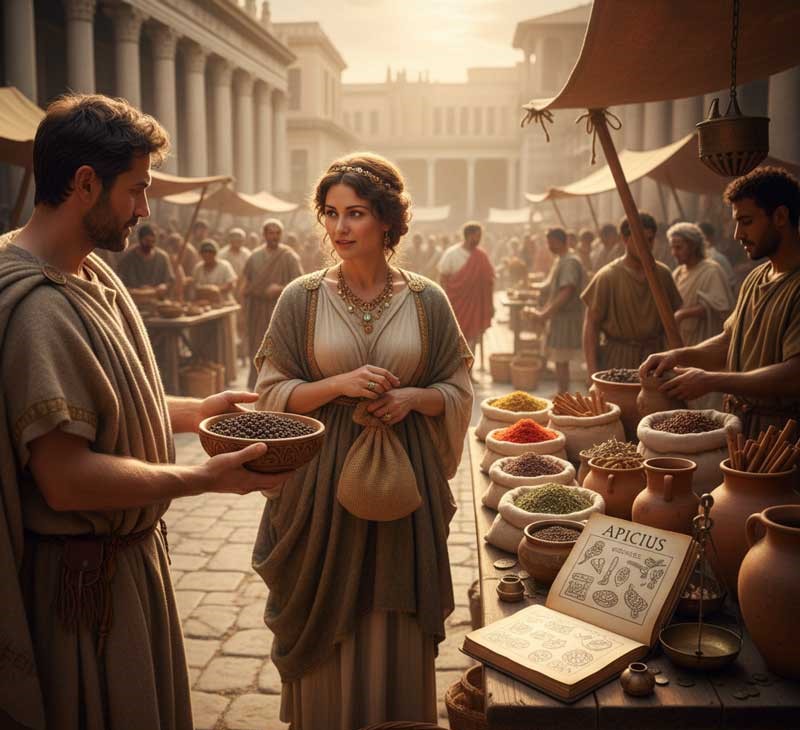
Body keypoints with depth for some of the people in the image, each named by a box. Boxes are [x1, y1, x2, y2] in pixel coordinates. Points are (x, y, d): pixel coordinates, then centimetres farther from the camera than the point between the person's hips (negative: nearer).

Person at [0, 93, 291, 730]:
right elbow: (66, 479, -29)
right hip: (83, 575, -9)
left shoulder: (93, 274, 5)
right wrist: (208, 477, -24)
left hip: (132, 552, 9)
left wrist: (196, 412, 7)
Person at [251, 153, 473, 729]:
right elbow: (272, 395, 0)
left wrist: (412, 398, -13)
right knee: (325, 630, 9)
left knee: (397, 628, 10)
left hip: (404, 479, 1)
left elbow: (458, 390, 7)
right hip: (322, 482, 0)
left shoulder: (427, 300, 0)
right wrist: (338, 385, -16)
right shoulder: (301, 299, -2)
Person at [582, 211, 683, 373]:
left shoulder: (663, 274, 5)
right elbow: (591, 325, -6)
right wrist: (593, 371, -12)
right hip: (616, 359, -3)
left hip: (653, 360, 3)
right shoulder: (607, 276, -6)